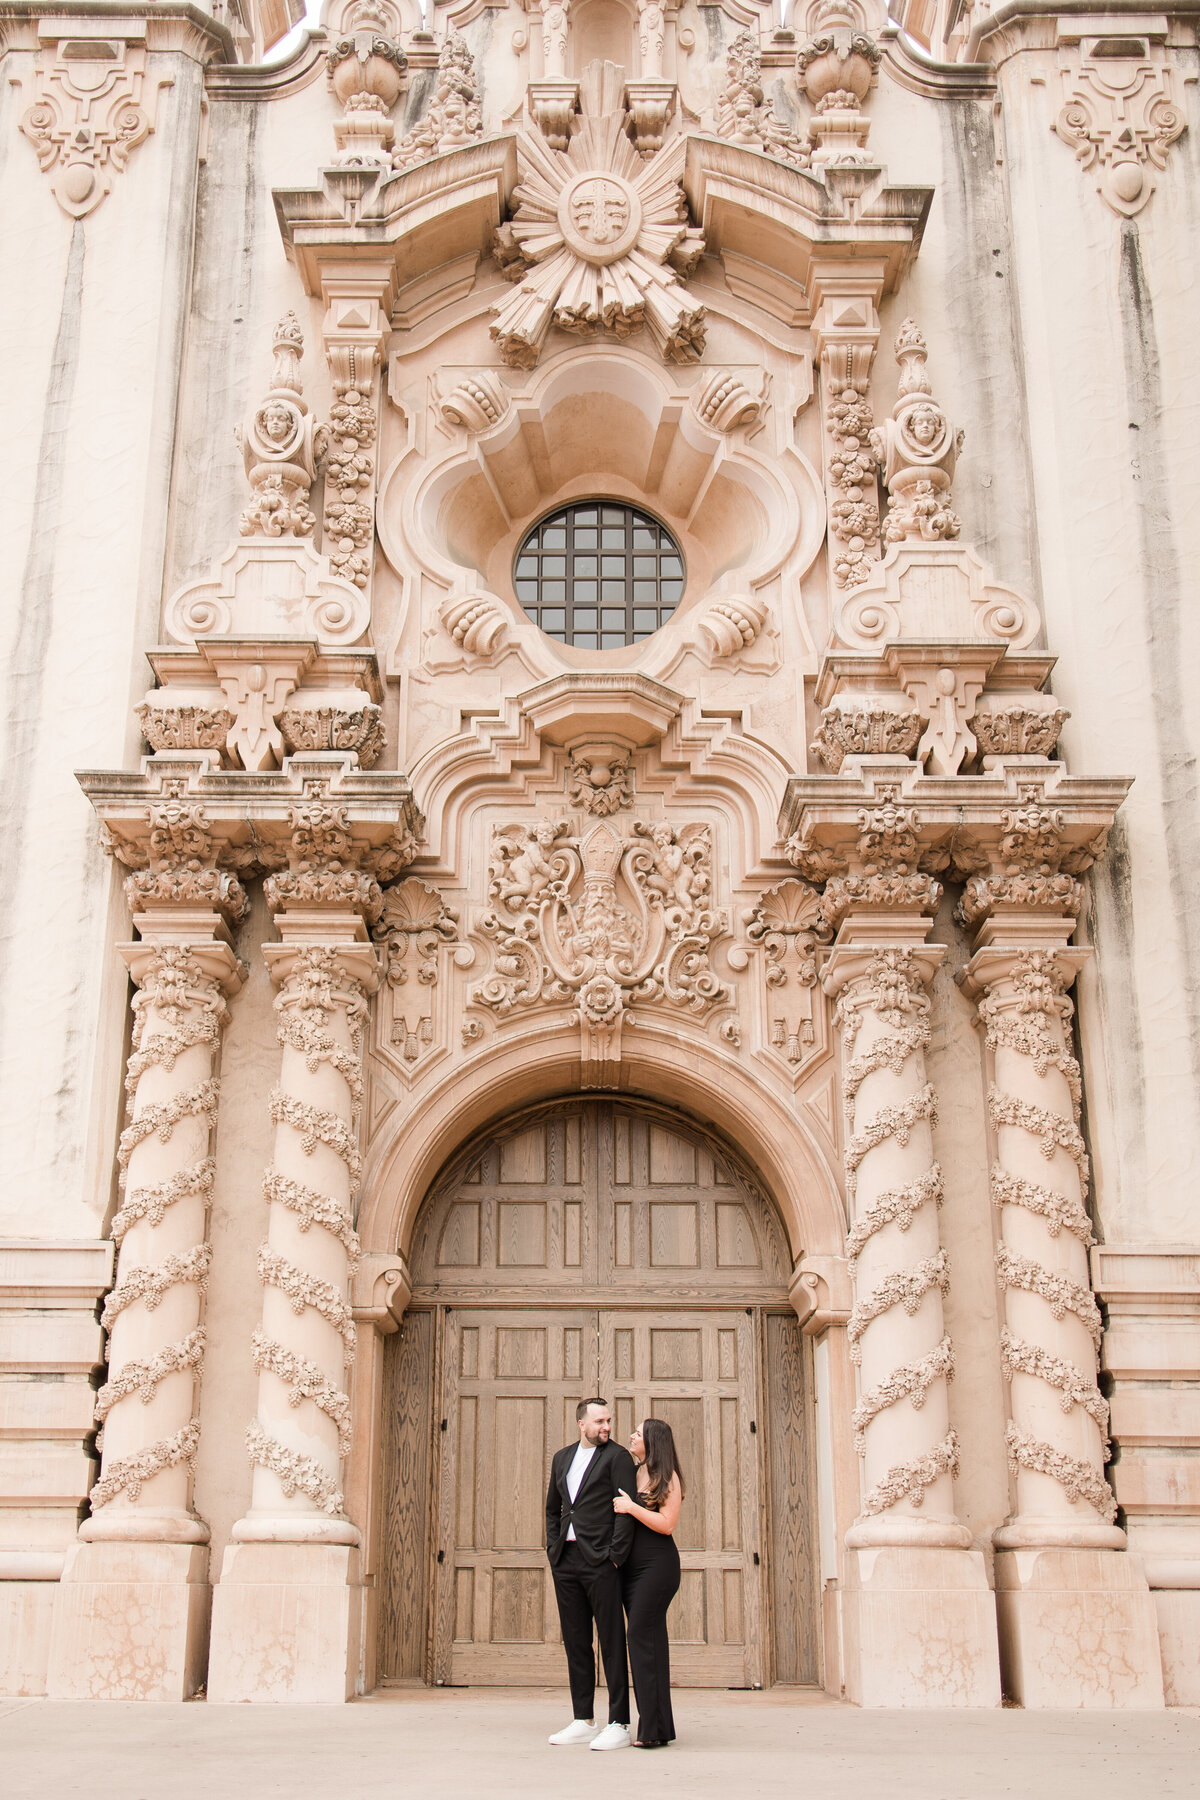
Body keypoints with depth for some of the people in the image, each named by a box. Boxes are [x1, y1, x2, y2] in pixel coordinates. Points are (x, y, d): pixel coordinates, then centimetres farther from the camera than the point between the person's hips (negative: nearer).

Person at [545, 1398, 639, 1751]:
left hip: (600, 1562, -6)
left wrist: (615, 1557, -14)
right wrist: (553, 1548, 11)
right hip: (566, 1562, 6)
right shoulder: (562, 1458, 15)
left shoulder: (617, 1457, -3)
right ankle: (583, 1722, 19)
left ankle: (619, 1725, 0)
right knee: (575, 1642, 10)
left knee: (612, 1642, -4)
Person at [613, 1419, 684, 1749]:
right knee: (648, 1640, 7)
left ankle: (653, 1729, -11)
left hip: (657, 1564, -7)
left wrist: (631, 1507, -12)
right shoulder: (631, 1473, 13)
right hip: (630, 1565, 7)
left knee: (641, 1636, -13)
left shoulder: (668, 1477, -6)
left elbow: (667, 1524, -15)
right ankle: (657, 1726, 11)